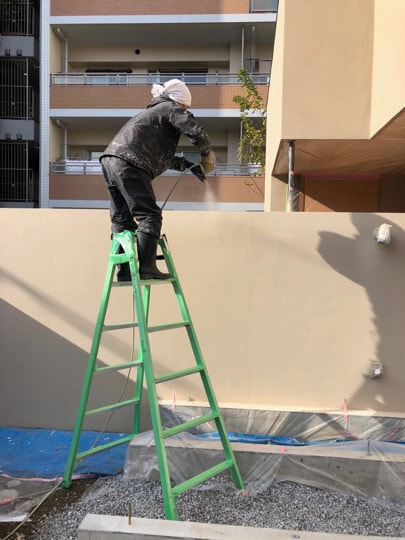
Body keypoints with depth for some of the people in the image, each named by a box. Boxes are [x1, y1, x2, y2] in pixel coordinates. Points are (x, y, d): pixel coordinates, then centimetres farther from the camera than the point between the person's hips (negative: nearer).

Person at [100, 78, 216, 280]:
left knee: (122, 219, 10)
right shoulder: (170, 108, 7)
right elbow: (196, 130, -9)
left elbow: (162, 155, 36)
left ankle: (123, 270, 10)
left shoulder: (153, 111, 35)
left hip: (110, 159, 9)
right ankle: (147, 267, -14)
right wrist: (206, 152, 9)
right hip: (129, 163, -9)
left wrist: (188, 165, 29)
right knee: (149, 215, -8)